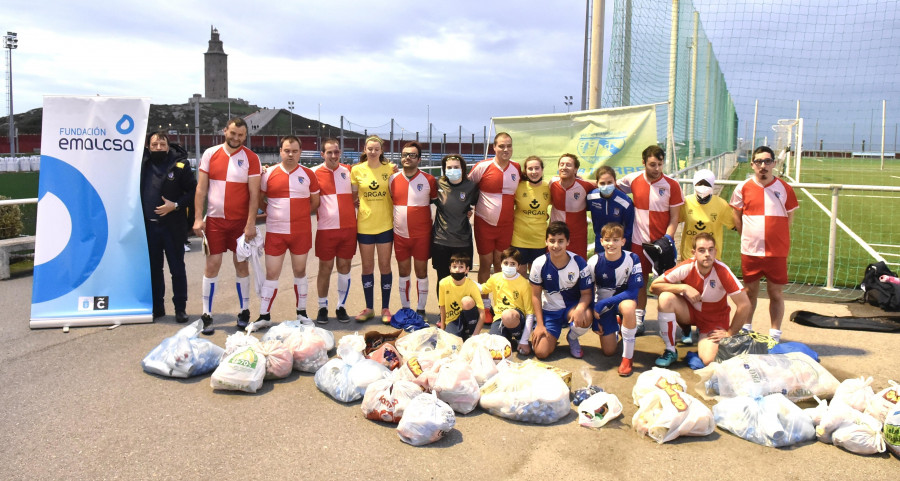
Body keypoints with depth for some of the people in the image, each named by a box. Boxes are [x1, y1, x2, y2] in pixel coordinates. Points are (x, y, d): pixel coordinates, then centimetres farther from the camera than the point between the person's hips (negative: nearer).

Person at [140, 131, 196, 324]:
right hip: (149, 225, 4)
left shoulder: (180, 165, -5)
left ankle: (180, 308, 12)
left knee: (177, 268, 4)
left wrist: (176, 205, -17)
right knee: (153, 268, 12)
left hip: (172, 225, -4)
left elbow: (193, 191, -4)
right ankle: (157, 306, 23)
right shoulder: (143, 165, 6)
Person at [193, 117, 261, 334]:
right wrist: (198, 218, -4)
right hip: (214, 220, 1)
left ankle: (244, 312, 18)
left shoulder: (251, 158, -2)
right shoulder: (210, 154, 3)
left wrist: (251, 223, -13)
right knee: (212, 265, 1)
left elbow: (254, 194, -6)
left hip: (241, 221, -1)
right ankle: (207, 315, 8)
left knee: (242, 265, 7)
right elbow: (201, 188, 3)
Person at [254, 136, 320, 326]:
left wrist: (301, 214, 4)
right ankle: (264, 316, 11)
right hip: (275, 232, 0)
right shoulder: (269, 173, 0)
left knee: (300, 271, 11)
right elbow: (259, 200, 9)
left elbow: (315, 202, 10)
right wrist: (273, 212, 4)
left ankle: (302, 313, 22)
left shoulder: (309, 174, 2)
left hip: (302, 232, 1)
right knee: (271, 273, 3)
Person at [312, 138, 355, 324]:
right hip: (326, 228, -3)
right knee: (325, 267, 4)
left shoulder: (348, 171, 7)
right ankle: (322, 308, 16)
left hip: (348, 227, 3)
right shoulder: (315, 173, -3)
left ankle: (341, 307, 17)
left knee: (344, 266, 7)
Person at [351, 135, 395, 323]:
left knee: (385, 266, 6)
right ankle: (369, 308, 22)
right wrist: (356, 202, -6)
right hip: (364, 224, 1)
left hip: (385, 224, -1)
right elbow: (353, 196, 9)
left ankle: (385, 308, 18)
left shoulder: (390, 168, -1)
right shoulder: (357, 170, 1)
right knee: (367, 267, 9)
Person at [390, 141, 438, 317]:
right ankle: (405, 308, 22)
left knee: (421, 272, 5)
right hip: (400, 235, 3)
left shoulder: (429, 180, -5)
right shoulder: (393, 179, 2)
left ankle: (421, 309, 16)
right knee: (403, 272, 11)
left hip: (422, 235, -2)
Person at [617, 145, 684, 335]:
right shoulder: (633, 180, -2)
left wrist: (667, 238, -15)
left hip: (663, 241, -2)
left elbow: (674, 217, -4)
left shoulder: (671, 185, -7)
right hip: (639, 241, 2)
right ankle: (639, 318, 22)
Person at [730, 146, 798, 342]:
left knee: (776, 293, 4)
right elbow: (737, 216, 10)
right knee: (750, 291, 12)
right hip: (750, 251, 1)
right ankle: (745, 329, 27)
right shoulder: (743, 188, 0)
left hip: (776, 252, 0)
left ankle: (775, 334, 15)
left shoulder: (784, 188, 0)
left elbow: (789, 217, 9)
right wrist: (748, 237, 5)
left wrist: (777, 239, 3)